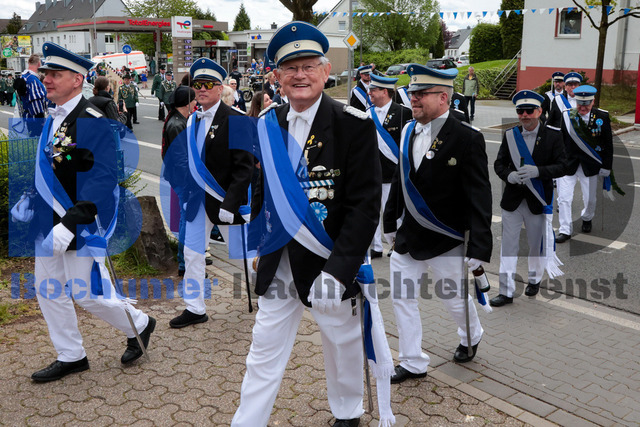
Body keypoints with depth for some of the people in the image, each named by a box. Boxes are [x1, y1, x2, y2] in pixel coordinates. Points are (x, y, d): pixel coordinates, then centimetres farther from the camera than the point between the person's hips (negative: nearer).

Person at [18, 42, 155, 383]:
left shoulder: (93, 122, -16)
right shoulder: (51, 121, 11)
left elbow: (102, 181, -24)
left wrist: (69, 224, -28)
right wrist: (31, 207, 13)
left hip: (80, 226, -9)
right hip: (49, 223, 9)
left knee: (85, 294, -1)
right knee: (48, 290, 13)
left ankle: (139, 326, 25)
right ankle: (71, 356, 29)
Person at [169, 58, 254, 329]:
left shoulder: (234, 120, -14)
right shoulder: (192, 120, 8)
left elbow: (245, 167, -17)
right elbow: (191, 161, 14)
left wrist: (229, 204, -22)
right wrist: (187, 192, 7)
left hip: (223, 200, -6)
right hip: (197, 198, 6)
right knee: (192, 253, 8)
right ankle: (195, 309, 21)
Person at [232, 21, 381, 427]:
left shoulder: (354, 125, -13)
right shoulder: (268, 124, 2)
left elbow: (365, 205, -16)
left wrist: (338, 270, -22)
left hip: (331, 262, -3)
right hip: (278, 261, 3)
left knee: (342, 343, 18)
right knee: (265, 350, 10)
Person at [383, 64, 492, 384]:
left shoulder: (467, 138, -16)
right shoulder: (409, 131, 3)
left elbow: (480, 197, -17)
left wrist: (479, 248, -20)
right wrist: (390, 222, 17)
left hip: (446, 241, -5)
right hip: (408, 237, 6)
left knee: (454, 299, 12)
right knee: (402, 298, 8)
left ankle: (472, 336, 47)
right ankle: (413, 363, 25)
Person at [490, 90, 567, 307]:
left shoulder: (554, 135, -4)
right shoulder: (510, 135, 3)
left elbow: (562, 166, -8)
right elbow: (499, 163, 5)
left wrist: (537, 171, -25)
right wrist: (509, 175, -17)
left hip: (538, 201, -1)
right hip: (512, 200, 2)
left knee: (537, 244, 14)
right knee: (508, 246, 2)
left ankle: (534, 279, 40)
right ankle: (506, 292, 10)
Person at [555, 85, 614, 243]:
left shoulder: (602, 117, -6)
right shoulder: (565, 116, -7)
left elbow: (608, 144, 0)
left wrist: (606, 167, -1)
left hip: (590, 165, 1)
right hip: (568, 164, 0)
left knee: (590, 199, 13)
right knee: (564, 198, -4)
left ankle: (587, 218, 45)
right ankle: (565, 230, 10)